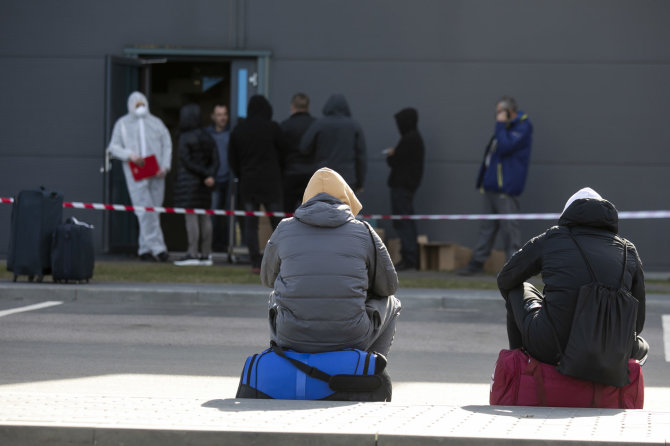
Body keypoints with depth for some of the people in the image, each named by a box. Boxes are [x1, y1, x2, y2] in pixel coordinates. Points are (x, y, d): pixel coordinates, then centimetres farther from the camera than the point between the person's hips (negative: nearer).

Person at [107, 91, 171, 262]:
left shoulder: (156, 123, 17)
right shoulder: (122, 124, 11)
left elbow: (167, 145, 12)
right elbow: (113, 148, 7)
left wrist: (165, 166, -3)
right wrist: (129, 155, -12)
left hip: (156, 173, 3)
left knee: (154, 209, 2)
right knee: (145, 210, -14)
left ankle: (145, 248, 11)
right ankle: (157, 247, -18)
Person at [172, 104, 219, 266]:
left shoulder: (185, 138, -10)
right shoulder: (207, 138, 8)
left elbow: (187, 162, -13)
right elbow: (215, 161, 3)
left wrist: (206, 174, -7)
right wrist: (209, 175, -9)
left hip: (188, 181, -7)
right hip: (204, 185, 7)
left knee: (191, 217, -7)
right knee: (204, 217, 9)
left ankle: (192, 254, -9)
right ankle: (206, 254, 11)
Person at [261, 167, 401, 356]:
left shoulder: (284, 230, 6)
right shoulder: (364, 232, 2)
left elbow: (267, 278, 21)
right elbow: (389, 285, 11)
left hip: (292, 338, 2)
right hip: (351, 337, -2)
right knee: (390, 303, 30)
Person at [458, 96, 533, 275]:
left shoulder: (522, 127, -9)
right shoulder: (506, 126, 18)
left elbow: (504, 147, -23)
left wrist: (500, 125, -14)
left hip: (506, 187, -9)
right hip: (492, 185, 9)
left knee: (508, 226, -7)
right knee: (487, 226, 12)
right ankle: (477, 262, 17)